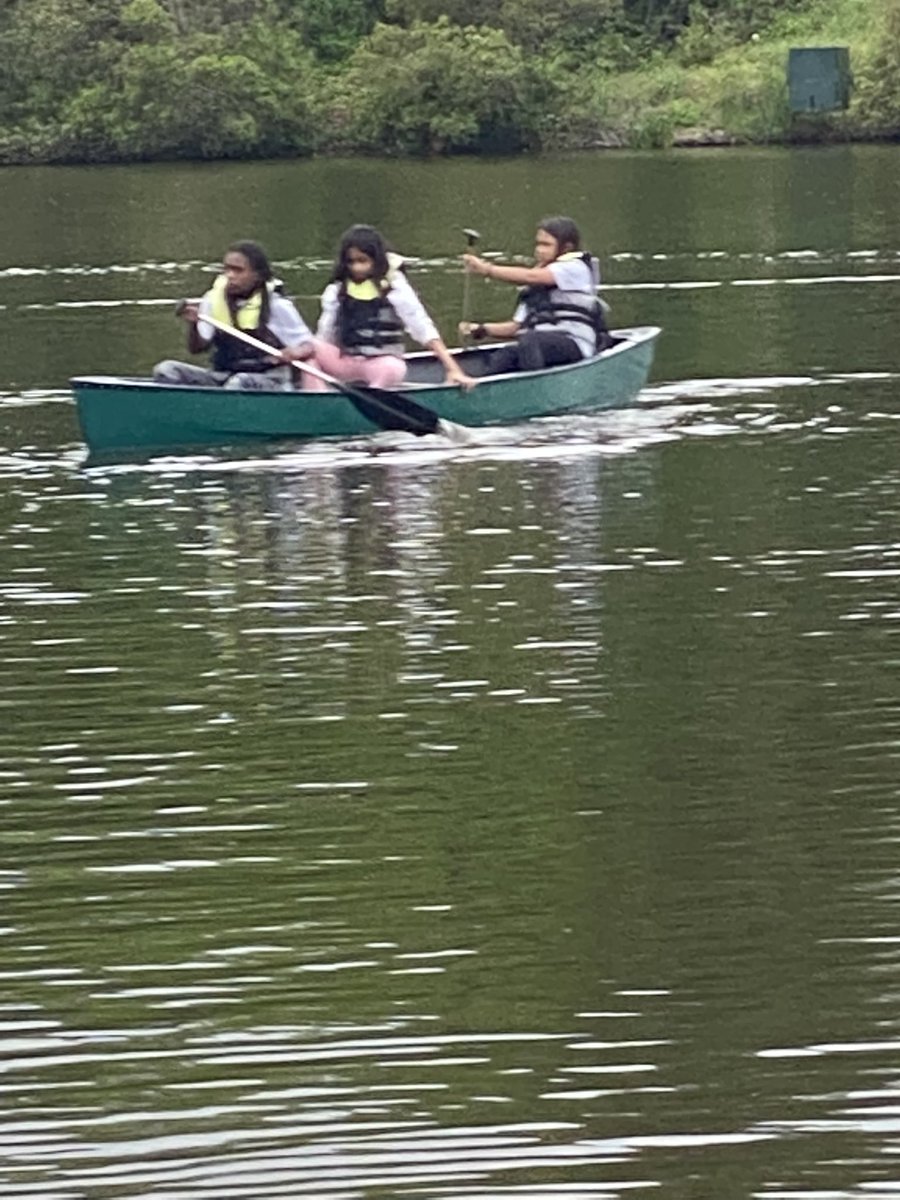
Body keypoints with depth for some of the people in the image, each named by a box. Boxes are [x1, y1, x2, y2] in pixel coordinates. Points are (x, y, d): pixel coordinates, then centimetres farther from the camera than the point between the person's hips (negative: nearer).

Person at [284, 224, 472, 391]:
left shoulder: (395, 288, -7)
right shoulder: (336, 291, 5)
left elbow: (425, 331, -13)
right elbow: (325, 336, 6)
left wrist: (453, 370, -23)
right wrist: (301, 352, -14)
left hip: (382, 362, -4)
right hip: (346, 362, 4)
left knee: (392, 368, -38)